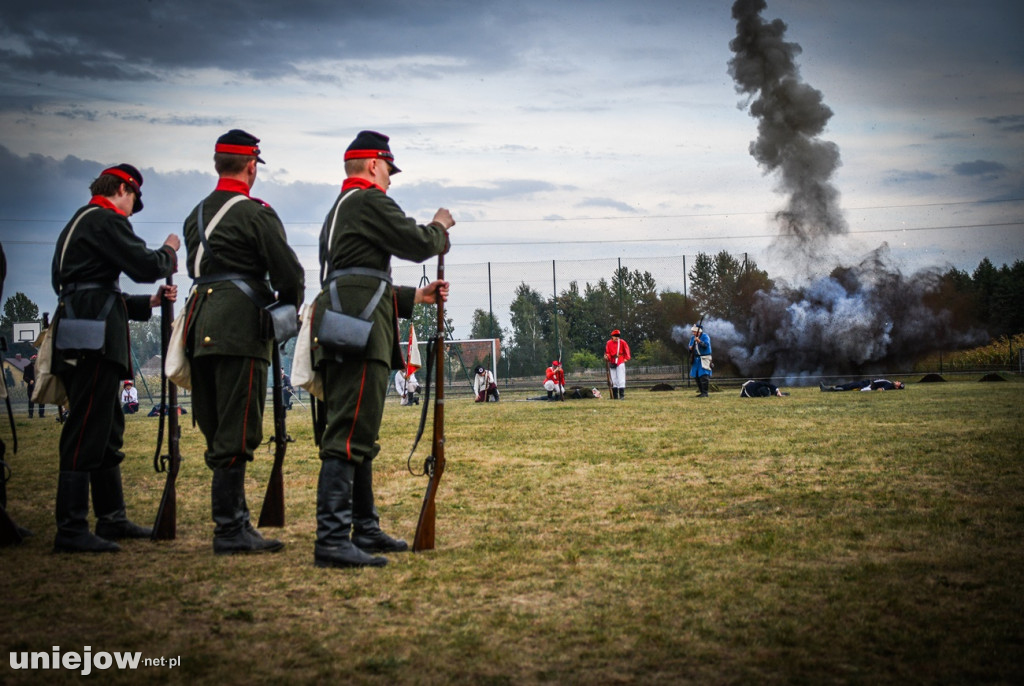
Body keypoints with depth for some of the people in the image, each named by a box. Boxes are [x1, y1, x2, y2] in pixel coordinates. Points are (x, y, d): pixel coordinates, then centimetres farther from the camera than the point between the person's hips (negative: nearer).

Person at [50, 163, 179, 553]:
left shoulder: (80, 222, 24)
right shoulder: (105, 220, -7)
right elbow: (146, 266, -15)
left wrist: (149, 303, 20)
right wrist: (169, 251, 5)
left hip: (85, 341, 11)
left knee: (107, 432, 17)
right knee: (86, 433, -9)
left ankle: (112, 519, 25)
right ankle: (71, 531, -8)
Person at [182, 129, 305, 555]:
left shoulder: (196, 215, 16)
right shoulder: (256, 214, -8)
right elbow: (290, 274, -9)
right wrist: (287, 308, 9)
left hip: (201, 327, 8)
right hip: (240, 330, -8)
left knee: (217, 432, 12)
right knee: (236, 435, -6)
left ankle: (234, 518, 19)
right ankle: (230, 531, -4)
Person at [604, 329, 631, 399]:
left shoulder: (622, 342, -2)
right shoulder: (608, 343, 2)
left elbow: (626, 350, 8)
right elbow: (607, 352, 5)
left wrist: (627, 358, 1)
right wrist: (607, 356, -15)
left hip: (620, 362, -3)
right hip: (612, 363, 3)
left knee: (621, 379, -11)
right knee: (614, 380, 7)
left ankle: (622, 395, -11)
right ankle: (615, 396, 13)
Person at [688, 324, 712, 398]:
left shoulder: (705, 336, -10)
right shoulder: (693, 337, 11)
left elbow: (706, 345, -23)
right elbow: (689, 345, 20)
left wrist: (699, 341, -36)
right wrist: (690, 347, -3)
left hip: (704, 359, -8)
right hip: (696, 359, 8)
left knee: (704, 375, -15)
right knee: (696, 376, 9)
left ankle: (705, 392, -13)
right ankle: (701, 391, 19)